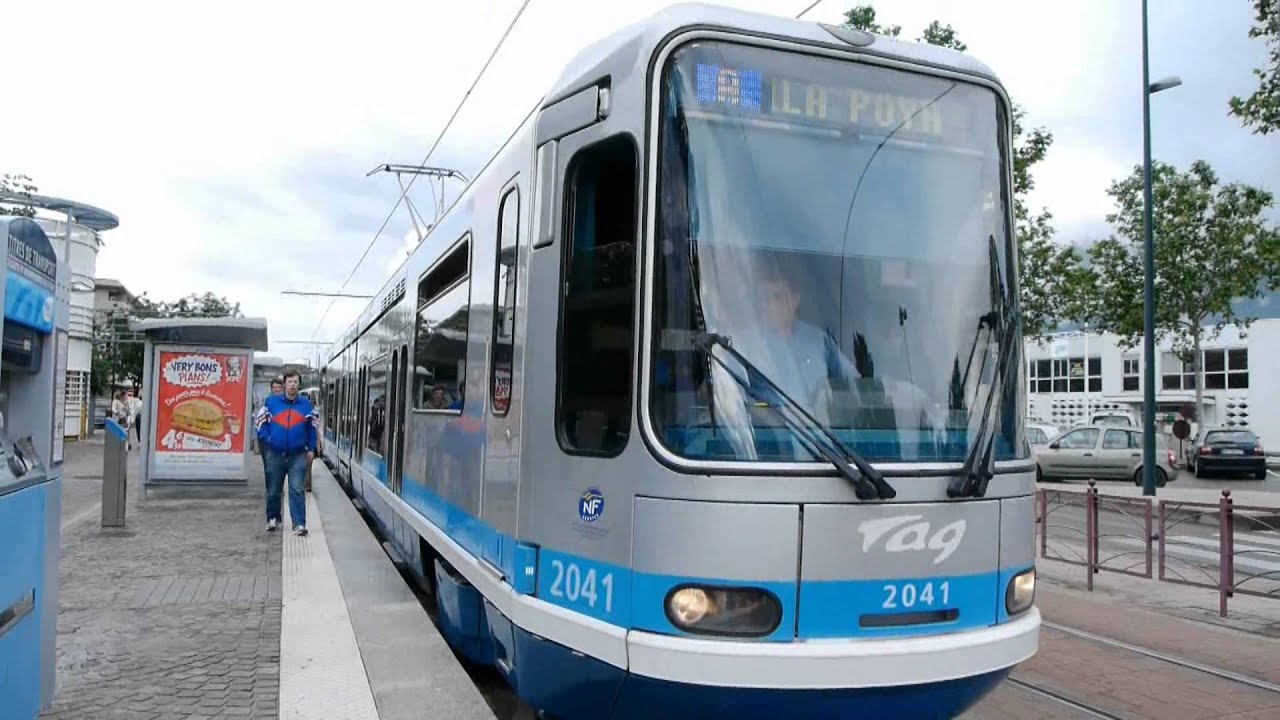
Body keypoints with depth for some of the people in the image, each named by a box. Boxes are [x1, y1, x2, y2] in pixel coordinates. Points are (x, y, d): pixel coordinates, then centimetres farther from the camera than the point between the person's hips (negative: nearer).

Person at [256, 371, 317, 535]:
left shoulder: (306, 404, 3)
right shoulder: (271, 401, 1)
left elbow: (312, 427, 10)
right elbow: (261, 421, 8)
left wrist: (311, 449, 6)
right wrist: (267, 439, -4)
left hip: (298, 455, -1)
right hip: (275, 454, 1)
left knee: (297, 490, -6)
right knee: (273, 490, 13)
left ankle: (299, 524, -6)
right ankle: (273, 518, 31)